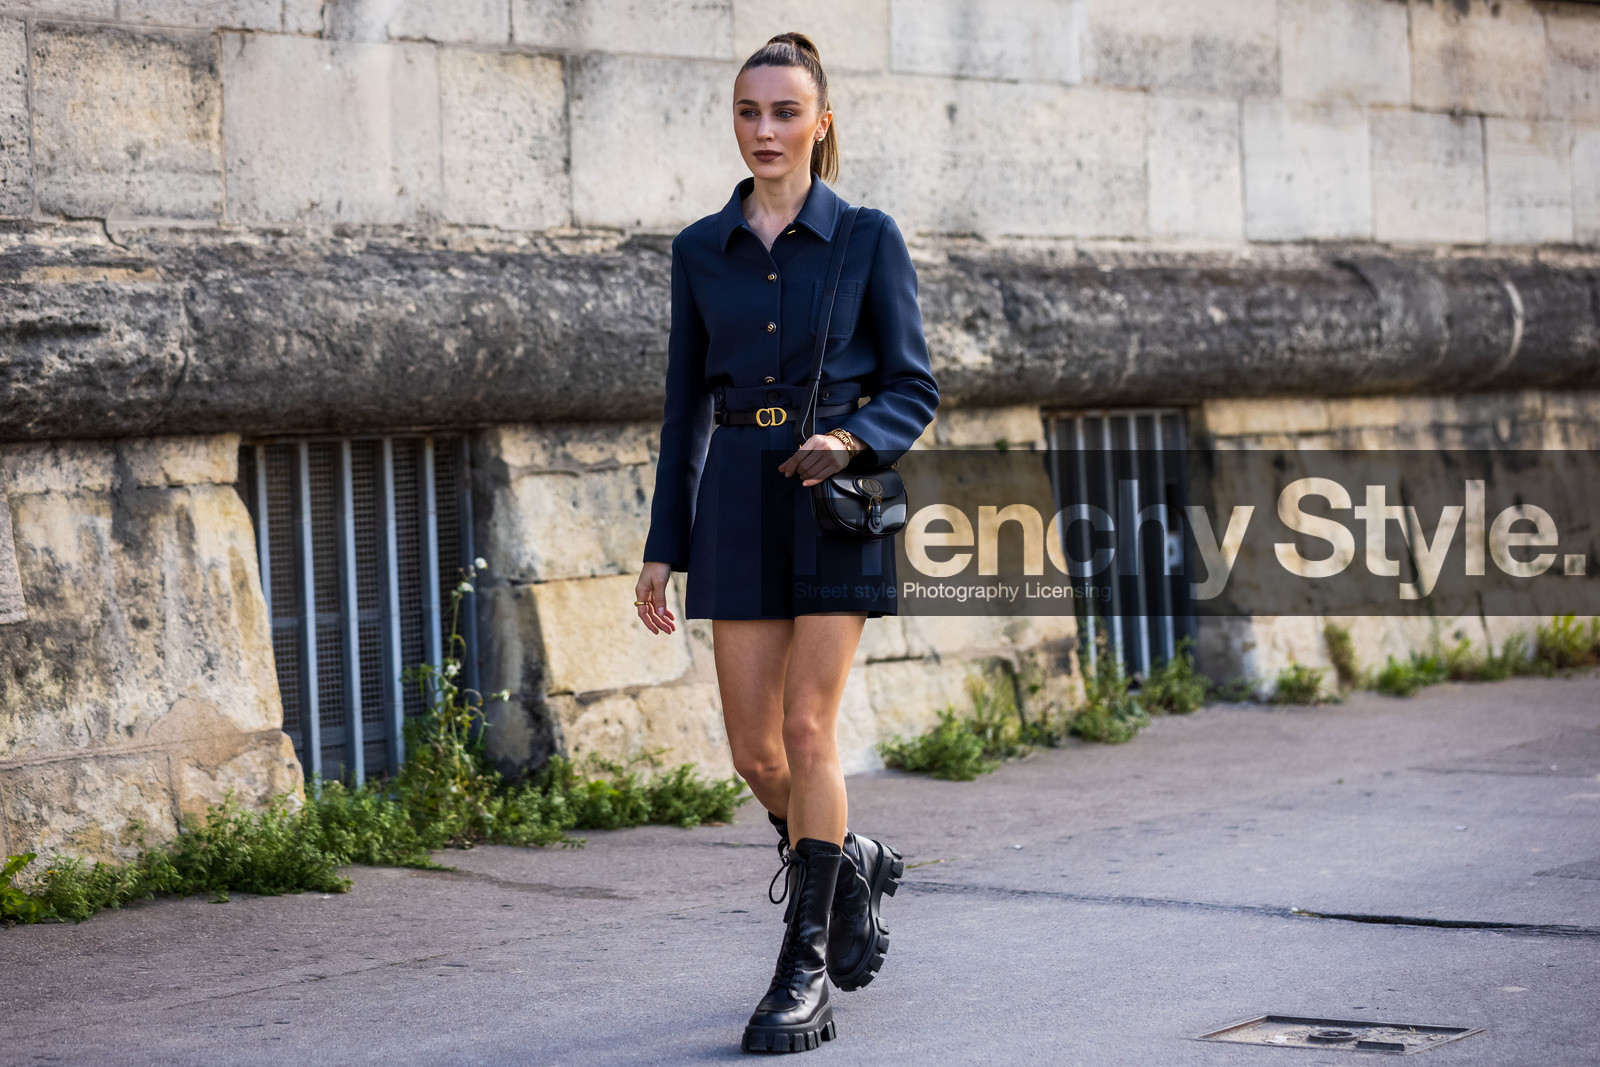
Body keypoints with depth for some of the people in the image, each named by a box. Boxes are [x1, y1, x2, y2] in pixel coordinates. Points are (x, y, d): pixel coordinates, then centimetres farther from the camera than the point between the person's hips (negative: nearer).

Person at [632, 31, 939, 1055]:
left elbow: (914, 388, 1)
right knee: (753, 749, 2)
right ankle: (854, 860, 33)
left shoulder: (868, 237, -1)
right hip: (738, 505, 4)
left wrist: (850, 440, -20)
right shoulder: (700, 249, 9)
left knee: (807, 730, -11)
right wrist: (663, 548, 7)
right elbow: (685, 405, 11)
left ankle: (806, 972, -3)